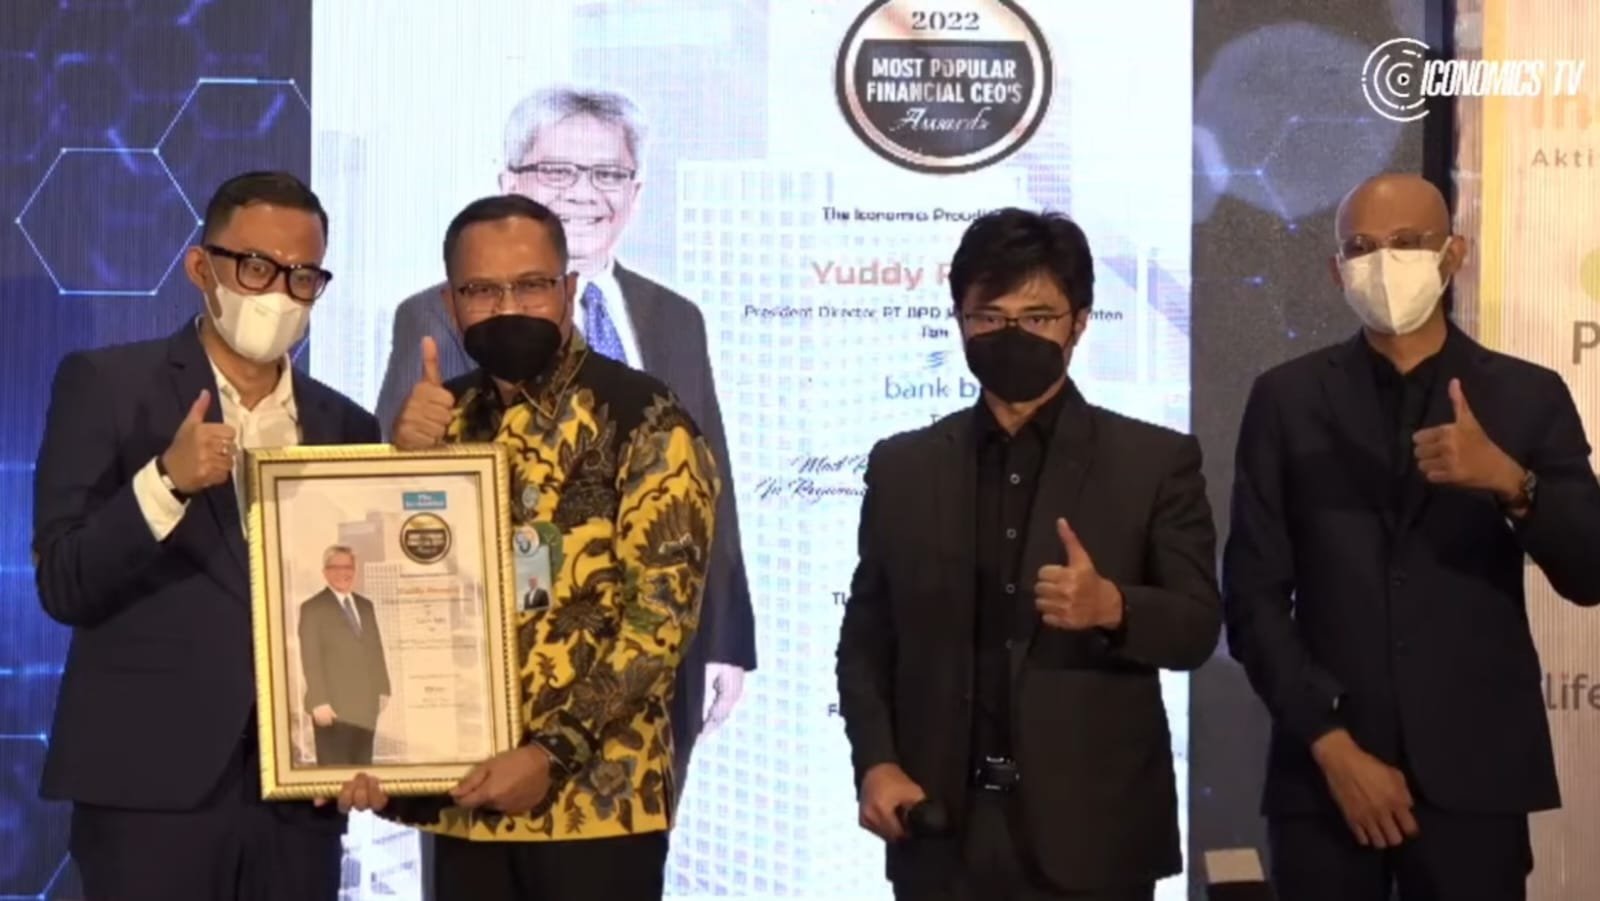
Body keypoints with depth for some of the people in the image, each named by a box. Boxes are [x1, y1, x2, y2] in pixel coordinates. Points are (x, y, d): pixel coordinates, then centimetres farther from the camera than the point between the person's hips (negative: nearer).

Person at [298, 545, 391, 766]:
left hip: (365, 705, 6)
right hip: (333, 706, -6)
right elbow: (311, 659, -8)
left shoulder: (365, 606, 19)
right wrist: (319, 702, -15)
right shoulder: (313, 608, -1)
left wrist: (383, 689, 10)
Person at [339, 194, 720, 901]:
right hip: (459, 794, 5)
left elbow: (661, 613, -13)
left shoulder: (643, 418, -7)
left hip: (594, 795, -5)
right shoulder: (443, 419, 9)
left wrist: (553, 753, -19)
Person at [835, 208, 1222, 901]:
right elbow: (865, 636, 11)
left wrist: (1112, 607, -22)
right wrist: (876, 762, -3)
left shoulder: (1155, 461, 2)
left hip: (1091, 832, -2)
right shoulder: (901, 467, 9)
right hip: (942, 829, 2)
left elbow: (1199, 628, -2)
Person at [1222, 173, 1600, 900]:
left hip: (1474, 777, 0)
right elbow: (1253, 596, 2)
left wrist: (1510, 481, -17)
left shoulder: (1527, 397, 6)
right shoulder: (1286, 400, 6)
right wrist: (1332, 744, -7)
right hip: (1324, 776, 0)